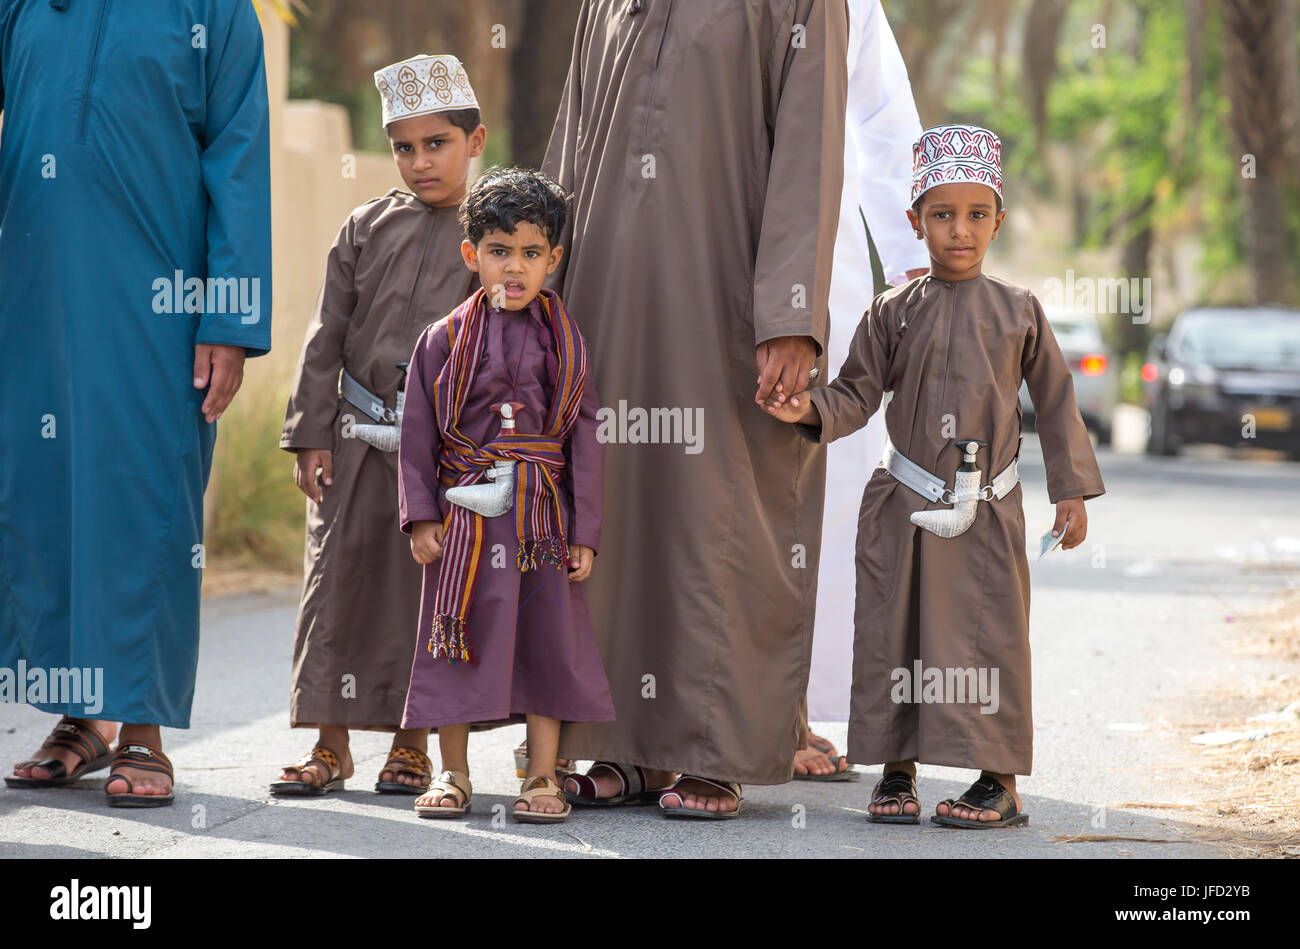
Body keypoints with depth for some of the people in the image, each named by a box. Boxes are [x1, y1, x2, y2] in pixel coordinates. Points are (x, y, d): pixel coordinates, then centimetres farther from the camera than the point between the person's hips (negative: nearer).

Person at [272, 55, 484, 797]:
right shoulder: (368, 229, 8)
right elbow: (328, 336, 8)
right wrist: (311, 435, 2)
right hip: (359, 437, 2)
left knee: (426, 585, 1)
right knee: (338, 575, 2)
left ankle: (412, 743, 11)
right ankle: (331, 743, 8)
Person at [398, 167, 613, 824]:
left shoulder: (564, 342, 4)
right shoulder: (445, 340, 2)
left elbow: (585, 439, 4)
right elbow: (417, 433, 4)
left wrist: (585, 533, 0)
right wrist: (421, 515, -4)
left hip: (543, 518, 1)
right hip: (465, 514, -1)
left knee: (547, 640, 2)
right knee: (460, 643, 3)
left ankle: (542, 776, 11)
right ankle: (453, 774, 13)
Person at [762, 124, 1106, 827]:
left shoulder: (1017, 311, 4)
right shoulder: (894, 312, 3)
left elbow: (1055, 401, 8)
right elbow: (858, 394, 3)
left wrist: (1072, 492, 6)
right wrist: (810, 409, -18)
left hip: (988, 510, -1)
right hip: (905, 504, 1)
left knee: (990, 636, -2)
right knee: (896, 632, 2)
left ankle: (999, 779, 4)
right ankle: (897, 770, 12)